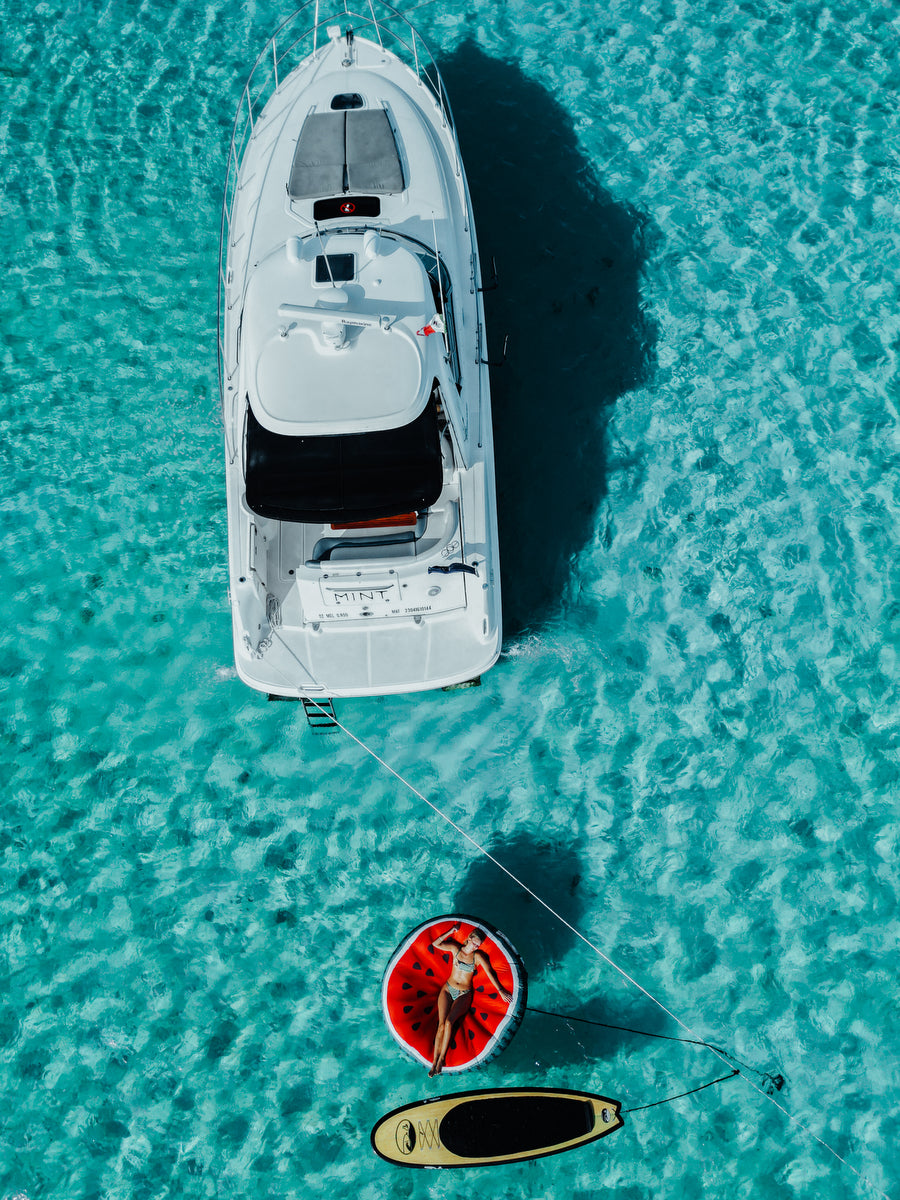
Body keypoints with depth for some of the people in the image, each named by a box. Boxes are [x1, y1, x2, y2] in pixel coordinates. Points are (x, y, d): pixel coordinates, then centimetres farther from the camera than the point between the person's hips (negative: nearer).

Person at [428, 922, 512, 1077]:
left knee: (449, 1022, -24)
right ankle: (434, 1061, -12)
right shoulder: (456, 948, 0)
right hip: (448, 990, 2)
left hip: (464, 994, -2)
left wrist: (500, 991, -13)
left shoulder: (478, 956, -5)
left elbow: (490, 973, -7)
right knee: (441, 1024, -14)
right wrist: (451, 932, -8)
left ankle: (441, 1058, -13)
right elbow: (435, 944, -1)